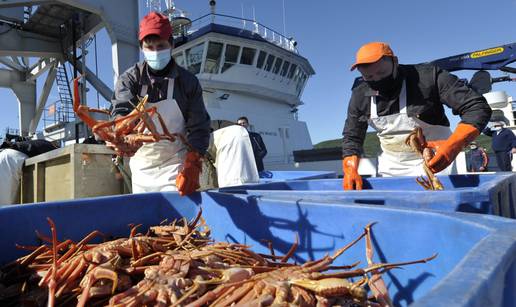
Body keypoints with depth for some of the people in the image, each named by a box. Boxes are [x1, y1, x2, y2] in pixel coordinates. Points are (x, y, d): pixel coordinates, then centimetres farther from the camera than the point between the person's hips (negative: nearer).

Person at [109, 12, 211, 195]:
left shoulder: (188, 81, -6)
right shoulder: (129, 79, -5)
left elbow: (199, 126, -8)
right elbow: (121, 111, -23)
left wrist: (192, 166, -20)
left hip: (176, 163, -2)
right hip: (142, 165, 2)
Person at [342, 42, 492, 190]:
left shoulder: (428, 76, -21)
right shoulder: (360, 95, -8)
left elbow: (478, 108, -22)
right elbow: (351, 137, 1)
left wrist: (454, 145, -40)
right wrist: (350, 171, -17)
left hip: (435, 162, -3)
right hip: (390, 170, 4)